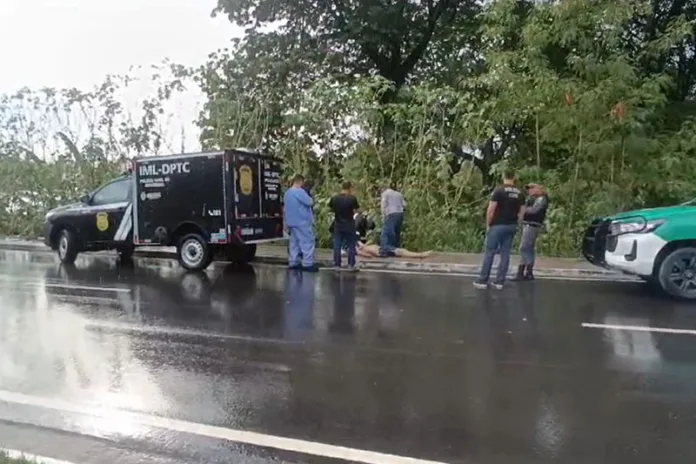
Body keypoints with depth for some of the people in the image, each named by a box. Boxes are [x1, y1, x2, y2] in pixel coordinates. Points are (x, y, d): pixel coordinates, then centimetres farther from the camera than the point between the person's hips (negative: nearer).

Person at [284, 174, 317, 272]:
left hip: (291, 222, 9)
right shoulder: (300, 191, -16)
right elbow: (310, 202, -18)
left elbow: (285, 206, 23)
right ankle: (307, 264, -6)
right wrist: (310, 198, 2)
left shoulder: (287, 193, 14)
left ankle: (293, 263, 13)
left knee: (294, 242, 12)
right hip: (302, 221, -9)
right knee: (307, 242, -4)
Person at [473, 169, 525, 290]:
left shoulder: (499, 190, -9)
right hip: (511, 226, 5)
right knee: (505, 254, 8)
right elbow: (521, 212, 9)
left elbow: (491, 209, -12)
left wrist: (488, 224, -2)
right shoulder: (520, 193, 7)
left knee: (489, 253, 1)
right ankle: (499, 281, 10)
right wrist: (515, 223, 17)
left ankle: (482, 281, 3)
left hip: (498, 225, -5)